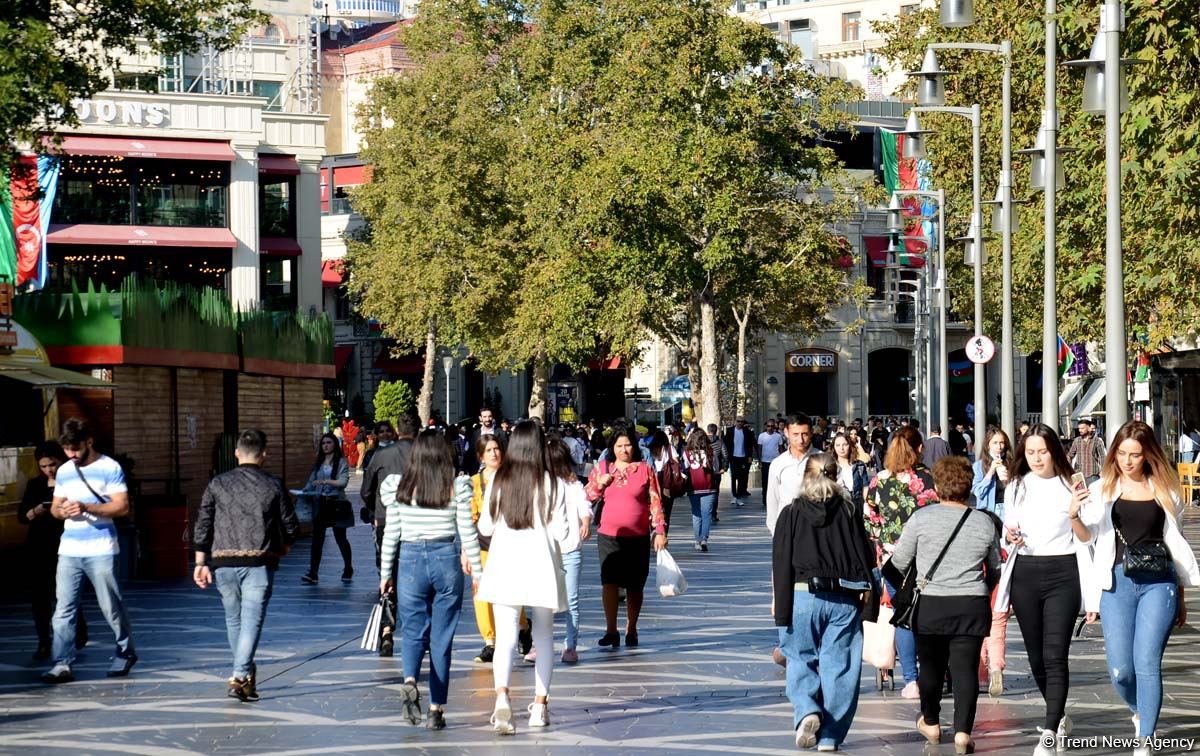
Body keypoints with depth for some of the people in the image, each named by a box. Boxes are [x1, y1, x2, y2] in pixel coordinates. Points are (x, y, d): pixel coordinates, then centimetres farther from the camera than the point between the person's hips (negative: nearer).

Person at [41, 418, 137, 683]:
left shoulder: (109, 468, -4)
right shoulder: (64, 472, 13)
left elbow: (122, 506, -10)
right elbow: (55, 505, 20)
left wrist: (86, 508, -20)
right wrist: (61, 510, -6)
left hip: (100, 551, -5)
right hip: (69, 550, 5)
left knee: (111, 606, 3)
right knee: (63, 608, -4)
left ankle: (126, 653, 22)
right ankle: (61, 664, -7)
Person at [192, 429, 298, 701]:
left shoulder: (218, 484, 6)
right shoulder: (273, 485, 2)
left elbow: (203, 524, 3)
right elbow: (291, 526, 5)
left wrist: (201, 562, 7)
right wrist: (282, 547, 26)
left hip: (223, 561, 2)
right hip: (259, 562, -2)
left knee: (233, 618, 17)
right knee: (252, 620, -6)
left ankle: (246, 673, 27)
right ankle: (240, 678, -17)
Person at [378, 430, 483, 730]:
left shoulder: (400, 488, -1)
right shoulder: (458, 487, -5)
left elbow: (391, 533, 3)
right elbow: (468, 533, -2)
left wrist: (385, 573, 12)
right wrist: (477, 572, 7)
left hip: (411, 560, 0)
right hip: (447, 561, 0)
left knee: (413, 630, 12)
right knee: (442, 638, 7)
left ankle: (410, 681, -18)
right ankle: (437, 709, 8)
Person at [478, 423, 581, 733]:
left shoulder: (498, 481, -1)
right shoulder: (553, 484, -6)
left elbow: (485, 527, 8)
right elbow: (561, 532, -4)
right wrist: (574, 538, 18)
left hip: (504, 567, 1)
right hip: (541, 567, -1)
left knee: (505, 637, -5)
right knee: (543, 638, 15)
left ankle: (502, 696, -28)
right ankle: (540, 705, 17)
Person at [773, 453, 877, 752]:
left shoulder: (791, 514, -1)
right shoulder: (849, 512, 2)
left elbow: (781, 564, -3)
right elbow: (865, 558, 4)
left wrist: (781, 607, 0)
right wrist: (868, 603, 10)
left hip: (802, 595, -1)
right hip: (844, 600, 1)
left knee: (800, 661, 12)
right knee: (838, 665, 6)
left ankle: (807, 711, -12)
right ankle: (830, 736, 6)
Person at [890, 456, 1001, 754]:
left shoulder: (921, 518, -4)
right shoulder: (984, 523, 3)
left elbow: (899, 562, 4)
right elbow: (996, 568, 16)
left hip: (929, 605, -1)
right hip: (972, 606, 1)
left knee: (931, 665, 15)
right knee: (965, 668, 1)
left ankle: (931, 724, 33)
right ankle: (963, 732, -9)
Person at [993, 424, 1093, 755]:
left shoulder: (1069, 485, -2)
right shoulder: (1016, 486, 9)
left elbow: (1086, 538, 2)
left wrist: (1074, 515, -18)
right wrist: (1010, 535, -5)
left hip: (1062, 573, -4)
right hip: (1025, 574, 4)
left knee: (1055, 656, -12)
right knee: (1036, 655, 12)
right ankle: (1060, 716, 34)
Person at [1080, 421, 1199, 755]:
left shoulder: (1165, 490, 10)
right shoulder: (1102, 490, 9)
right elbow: (1087, 538, 5)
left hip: (1158, 582, -1)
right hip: (1117, 582, 1)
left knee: (1147, 663, -12)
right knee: (1120, 670, -4)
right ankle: (1141, 711, 28)